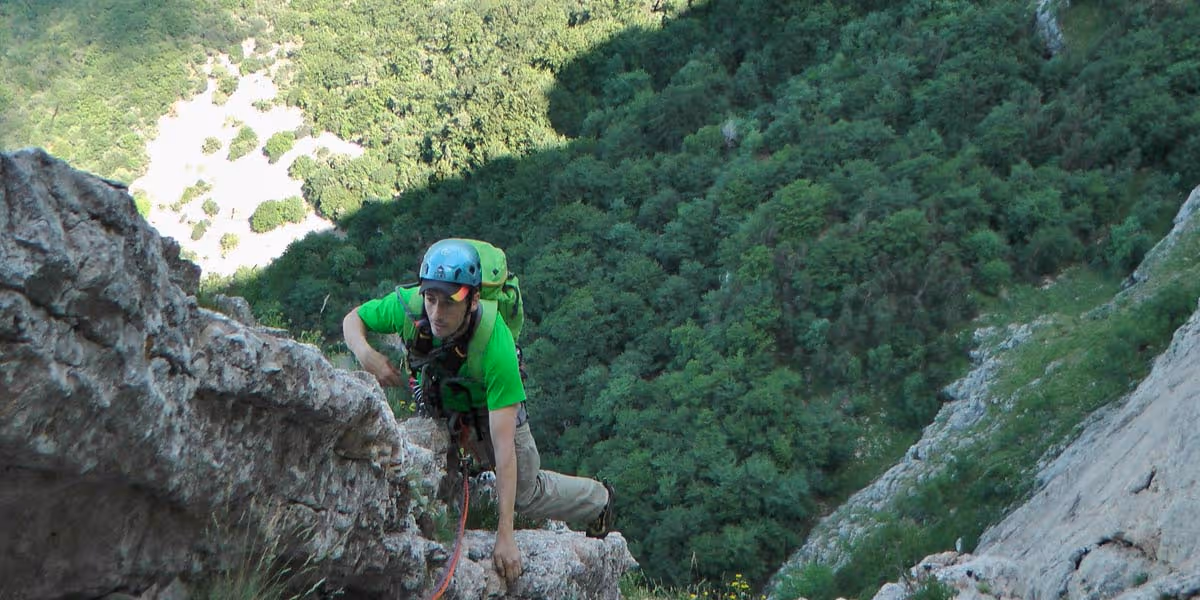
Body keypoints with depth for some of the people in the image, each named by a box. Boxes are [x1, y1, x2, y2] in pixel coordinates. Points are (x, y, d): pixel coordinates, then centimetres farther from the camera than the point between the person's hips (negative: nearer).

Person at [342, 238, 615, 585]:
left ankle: (599, 500, 37)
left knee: (525, 493, 8)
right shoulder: (408, 305, -36)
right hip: (437, 402, 4)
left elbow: (504, 446, -44)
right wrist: (365, 354, -39)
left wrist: (505, 535, -45)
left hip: (494, 407, -4)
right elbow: (352, 319, -14)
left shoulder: (496, 346, -45)